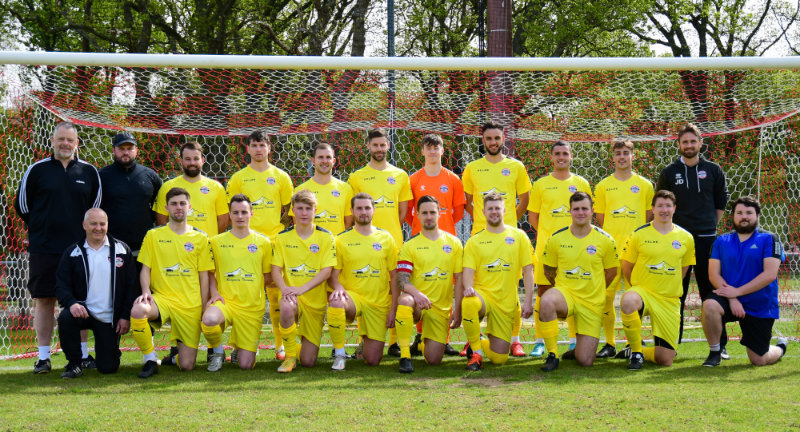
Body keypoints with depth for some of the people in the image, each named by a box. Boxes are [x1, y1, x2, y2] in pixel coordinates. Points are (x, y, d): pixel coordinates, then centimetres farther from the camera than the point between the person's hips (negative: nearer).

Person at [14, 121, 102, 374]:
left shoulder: (89, 172, 7)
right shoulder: (37, 170, 2)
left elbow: (97, 204, 16)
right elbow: (21, 204, 9)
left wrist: (86, 229, 11)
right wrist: (38, 227, 9)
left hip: (79, 248, 1)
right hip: (43, 248, -1)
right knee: (44, 301, 1)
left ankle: (83, 354, 13)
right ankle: (43, 357, 7)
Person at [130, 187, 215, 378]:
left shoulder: (200, 238, 8)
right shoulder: (153, 235, 8)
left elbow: (204, 276, 8)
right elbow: (145, 269, 6)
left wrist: (204, 310, 2)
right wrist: (146, 291, -14)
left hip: (190, 306, 0)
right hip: (161, 298, 0)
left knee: (186, 366, -8)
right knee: (137, 311, -37)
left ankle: (177, 354, 32)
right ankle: (150, 360, -13)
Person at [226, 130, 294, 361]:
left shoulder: (281, 177, 9)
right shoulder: (238, 178, 8)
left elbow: (288, 210, 13)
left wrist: (280, 232, 2)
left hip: (275, 242, 0)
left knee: (277, 294, 0)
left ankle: (281, 345, 7)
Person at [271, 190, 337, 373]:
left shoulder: (325, 237, 0)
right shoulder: (283, 237, 5)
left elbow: (327, 271, -8)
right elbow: (276, 269, 0)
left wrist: (302, 289, -22)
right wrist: (284, 288, -22)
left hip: (316, 301, 0)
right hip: (292, 296, 0)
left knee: (308, 361, -4)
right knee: (287, 308, -41)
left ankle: (304, 344, 36)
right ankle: (290, 355, -17)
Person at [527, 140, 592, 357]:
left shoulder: (581, 184, 8)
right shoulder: (541, 184, 7)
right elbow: (533, 216, 10)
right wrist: (549, 233, 4)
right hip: (546, 246, 0)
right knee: (543, 292, 0)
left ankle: (574, 341, 9)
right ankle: (540, 341, 6)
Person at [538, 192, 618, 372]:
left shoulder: (605, 240, -4)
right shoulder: (556, 239, -3)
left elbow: (611, 272, 9)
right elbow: (548, 270, 10)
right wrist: (563, 288, 9)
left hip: (592, 303, 0)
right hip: (565, 295, 0)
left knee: (585, 361, -8)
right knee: (547, 301, -39)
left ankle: (581, 344, 32)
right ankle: (552, 355, -23)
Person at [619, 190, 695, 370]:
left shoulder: (686, 238, 4)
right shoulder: (639, 234, -3)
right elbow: (627, 267, 5)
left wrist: (668, 288, 13)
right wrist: (639, 288, 4)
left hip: (670, 301, 2)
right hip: (642, 291, -2)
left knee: (665, 360, -4)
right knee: (628, 302, -42)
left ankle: (635, 352, 31)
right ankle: (636, 351, -17)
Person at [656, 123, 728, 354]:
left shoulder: (713, 170, 7)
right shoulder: (669, 172, 6)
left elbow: (721, 202, 16)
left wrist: (710, 225, 9)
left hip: (706, 239, 0)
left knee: (711, 292, 0)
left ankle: (719, 344, 5)